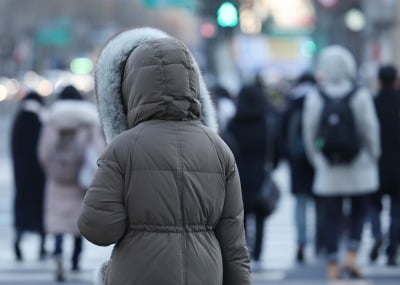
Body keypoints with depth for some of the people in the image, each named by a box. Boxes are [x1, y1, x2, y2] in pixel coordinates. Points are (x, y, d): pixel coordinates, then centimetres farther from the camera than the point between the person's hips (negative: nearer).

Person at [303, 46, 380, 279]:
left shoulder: (315, 98, -4)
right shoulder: (360, 96, -9)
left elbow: (310, 133, 0)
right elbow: (371, 130, -6)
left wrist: (316, 159, 13)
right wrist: (373, 157, 9)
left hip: (328, 170, 1)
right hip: (358, 168, -1)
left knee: (331, 216, 5)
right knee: (359, 211, 14)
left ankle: (333, 264, 3)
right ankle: (352, 255, -1)